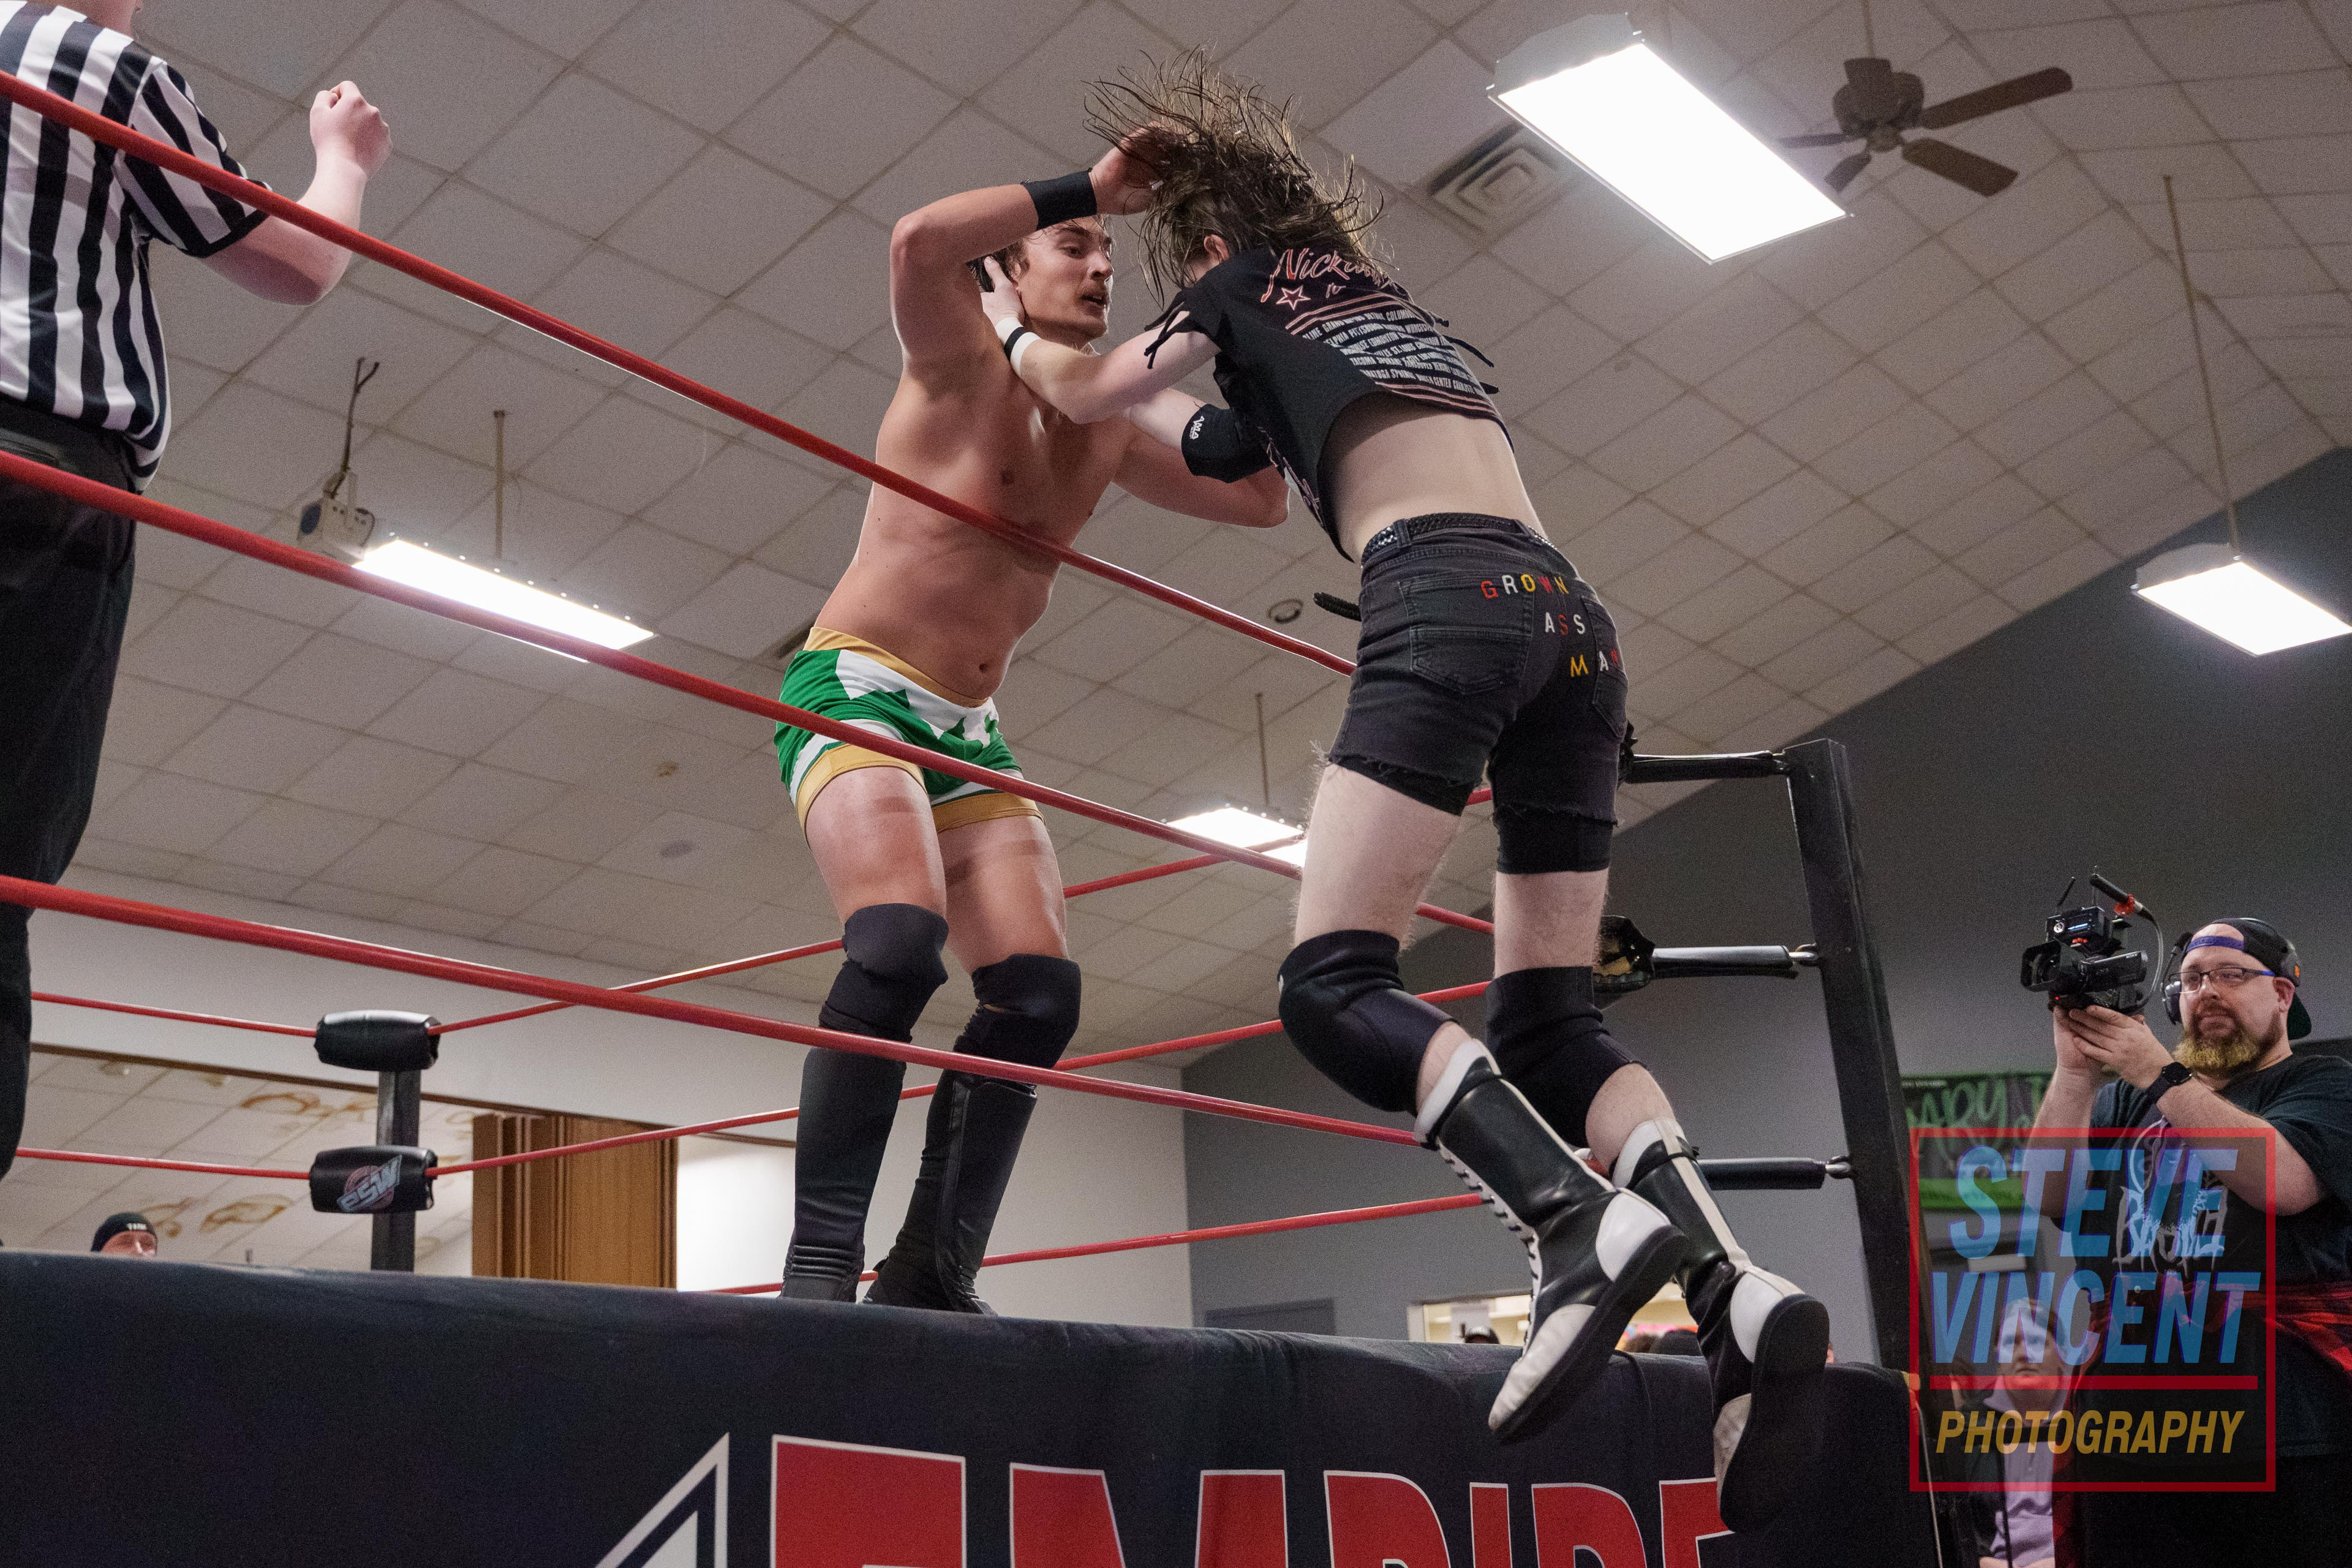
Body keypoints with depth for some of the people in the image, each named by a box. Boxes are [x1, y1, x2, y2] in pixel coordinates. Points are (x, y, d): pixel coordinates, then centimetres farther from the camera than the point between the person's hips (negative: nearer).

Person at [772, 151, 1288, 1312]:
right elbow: (918, 242, -26)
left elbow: (1263, 496, 17)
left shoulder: (1110, 431, 15)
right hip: (853, 689, -7)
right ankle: (820, 1259, -25)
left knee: (1038, 990, -6)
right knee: (899, 943, -30)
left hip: (969, 732, 7)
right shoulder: (962, 364, -4)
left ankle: (934, 1268, -2)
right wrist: (1088, 185, -19)